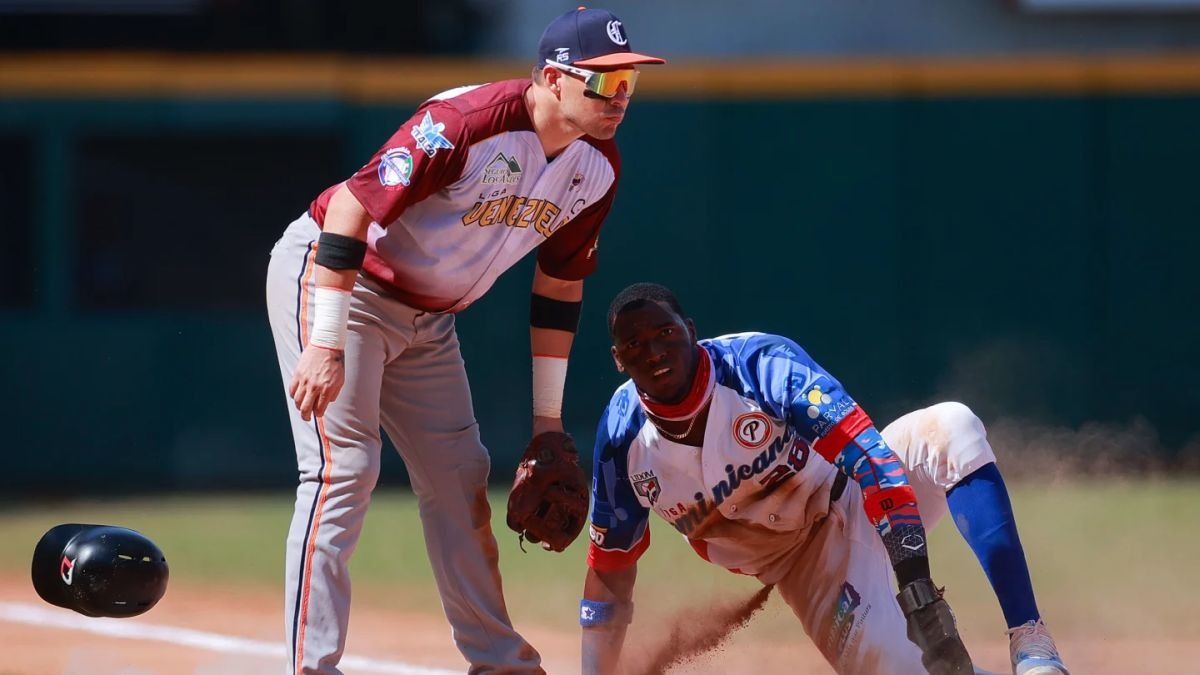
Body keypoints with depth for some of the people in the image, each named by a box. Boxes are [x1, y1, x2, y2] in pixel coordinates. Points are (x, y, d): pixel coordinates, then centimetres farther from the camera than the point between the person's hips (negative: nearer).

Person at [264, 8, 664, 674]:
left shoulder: (596, 166, -4)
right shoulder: (466, 122, -30)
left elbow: (560, 286, 8)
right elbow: (353, 207, -31)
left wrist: (548, 419, 10)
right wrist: (325, 347, -33)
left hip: (428, 317, 8)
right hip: (329, 275, -8)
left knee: (459, 482, 11)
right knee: (343, 470, -17)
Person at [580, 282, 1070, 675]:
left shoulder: (759, 364, -26)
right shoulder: (623, 440, -14)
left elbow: (869, 458, -36)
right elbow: (609, 571, 0)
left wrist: (915, 582, -46)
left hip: (852, 496, -1)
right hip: (801, 562, 1)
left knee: (951, 429, -34)